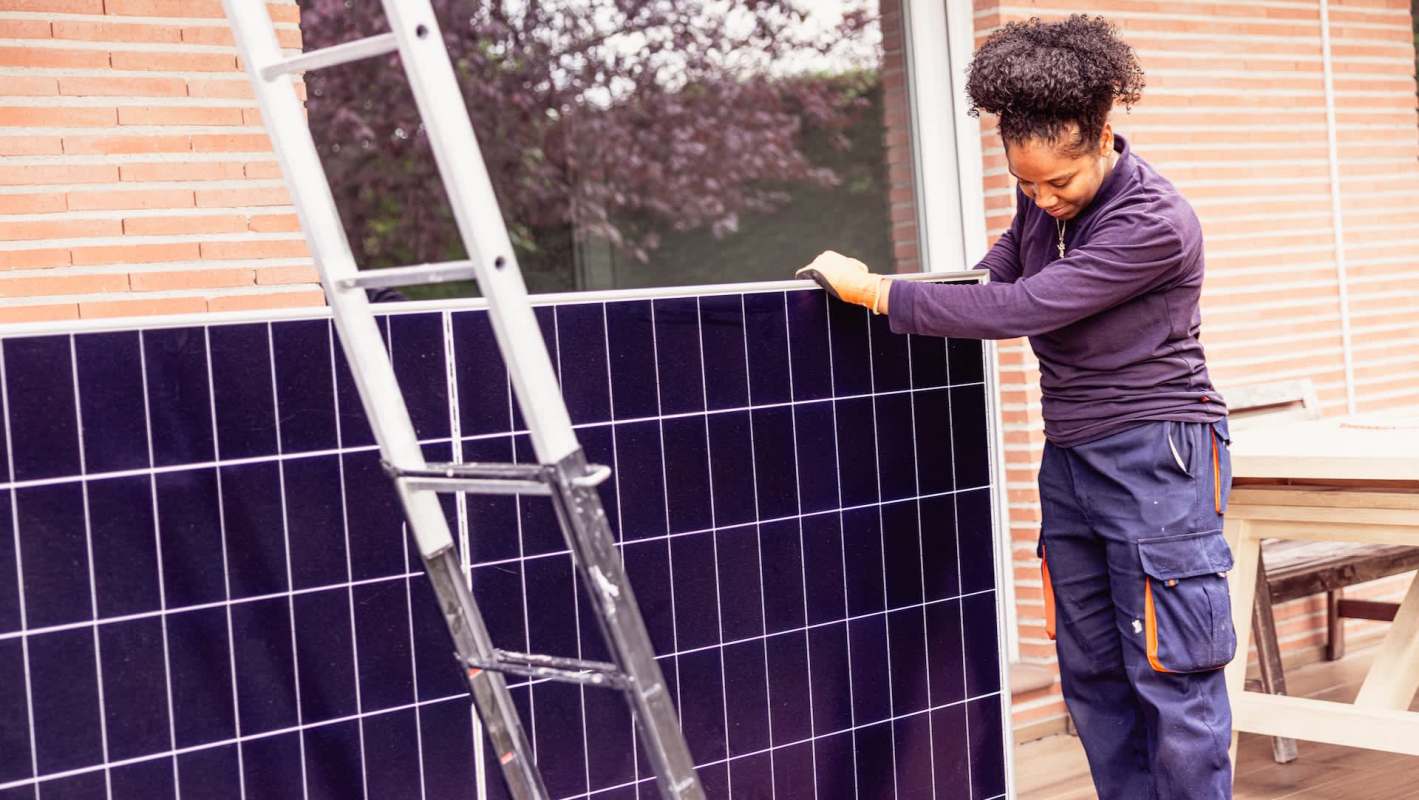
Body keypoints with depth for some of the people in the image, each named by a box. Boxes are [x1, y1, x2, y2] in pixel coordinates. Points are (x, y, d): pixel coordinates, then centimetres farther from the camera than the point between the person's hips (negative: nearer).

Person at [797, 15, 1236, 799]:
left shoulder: (1157, 225, -20)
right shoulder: (1040, 203, 3)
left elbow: (1021, 309, -25)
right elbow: (998, 279, 23)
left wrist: (878, 292, -19)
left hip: (1157, 459, -7)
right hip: (1070, 458, 8)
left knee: (1172, 678, -4)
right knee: (1092, 675, 11)